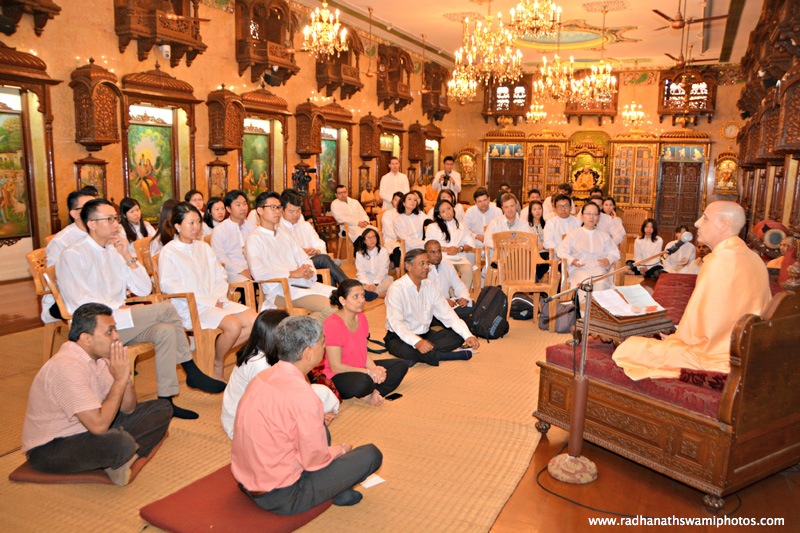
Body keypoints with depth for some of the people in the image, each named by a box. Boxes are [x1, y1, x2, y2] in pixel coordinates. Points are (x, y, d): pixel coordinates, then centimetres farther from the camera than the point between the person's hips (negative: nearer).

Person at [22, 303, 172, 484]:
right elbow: (98, 425, -33)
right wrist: (119, 380, -24)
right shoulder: (67, 367, -27)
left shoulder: (99, 356, 0)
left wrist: (126, 379, -16)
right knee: (121, 443, -37)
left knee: (162, 408, 1)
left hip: (88, 429, 9)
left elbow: (128, 409, 3)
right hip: (49, 449, -9)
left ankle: (122, 460, -11)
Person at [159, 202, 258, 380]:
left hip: (216, 302, 7)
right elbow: (167, 285, -12)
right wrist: (208, 301, -16)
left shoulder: (204, 247, 20)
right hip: (191, 307, -7)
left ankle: (215, 351, -1)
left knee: (255, 321, -14)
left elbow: (221, 275, 18)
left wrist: (219, 297, -4)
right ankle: (217, 367, -3)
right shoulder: (169, 252, -1)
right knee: (233, 325, -29)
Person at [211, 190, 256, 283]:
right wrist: (241, 271, -15)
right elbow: (219, 257, -5)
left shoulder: (251, 227, 20)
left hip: (254, 271, 5)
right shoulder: (219, 229, 5)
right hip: (234, 272, -4)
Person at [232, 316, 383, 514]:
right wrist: (340, 450, 2)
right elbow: (315, 459, -17)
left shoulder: (264, 376, -2)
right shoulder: (303, 397, -27)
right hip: (280, 497, -8)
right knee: (371, 454, -4)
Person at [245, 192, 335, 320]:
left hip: (303, 283, 8)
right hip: (279, 290, -8)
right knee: (329, 307, -25)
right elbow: (258, 273, -17)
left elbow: (304, 258, 23)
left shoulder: (283, 234, 23)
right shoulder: (254, 239, -2)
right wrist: (292, 273, -15)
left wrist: (309, 271, -2)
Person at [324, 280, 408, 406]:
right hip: (338, 376, -9)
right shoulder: (333, 324, -22)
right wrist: (369, 372, -20)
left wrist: (375, 369, -14)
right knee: (364, 382, -40)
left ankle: (371, 394, -16)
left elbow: (364, 352, 7)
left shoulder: (361, 317, 3)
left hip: (361, 368, 9)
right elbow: (336, 367, -21)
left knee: (401, 365, 0)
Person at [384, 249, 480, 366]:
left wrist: (468, 335, -14)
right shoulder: (396, 289, -17)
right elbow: (395, 322, -28)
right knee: (406, 351, -39)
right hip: (400, 338, -6)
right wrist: (417, 342, -43)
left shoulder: (429, 286, 3)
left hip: (425, 335, 6)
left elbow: (447, 314, 0)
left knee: (458, 336, -12)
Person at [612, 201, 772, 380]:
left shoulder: (720, 261, -22)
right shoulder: (753, 258, 8)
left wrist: (676, 337, 1)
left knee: (627, 348, -10)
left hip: (715, 356, -10)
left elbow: (697, 325, -21)